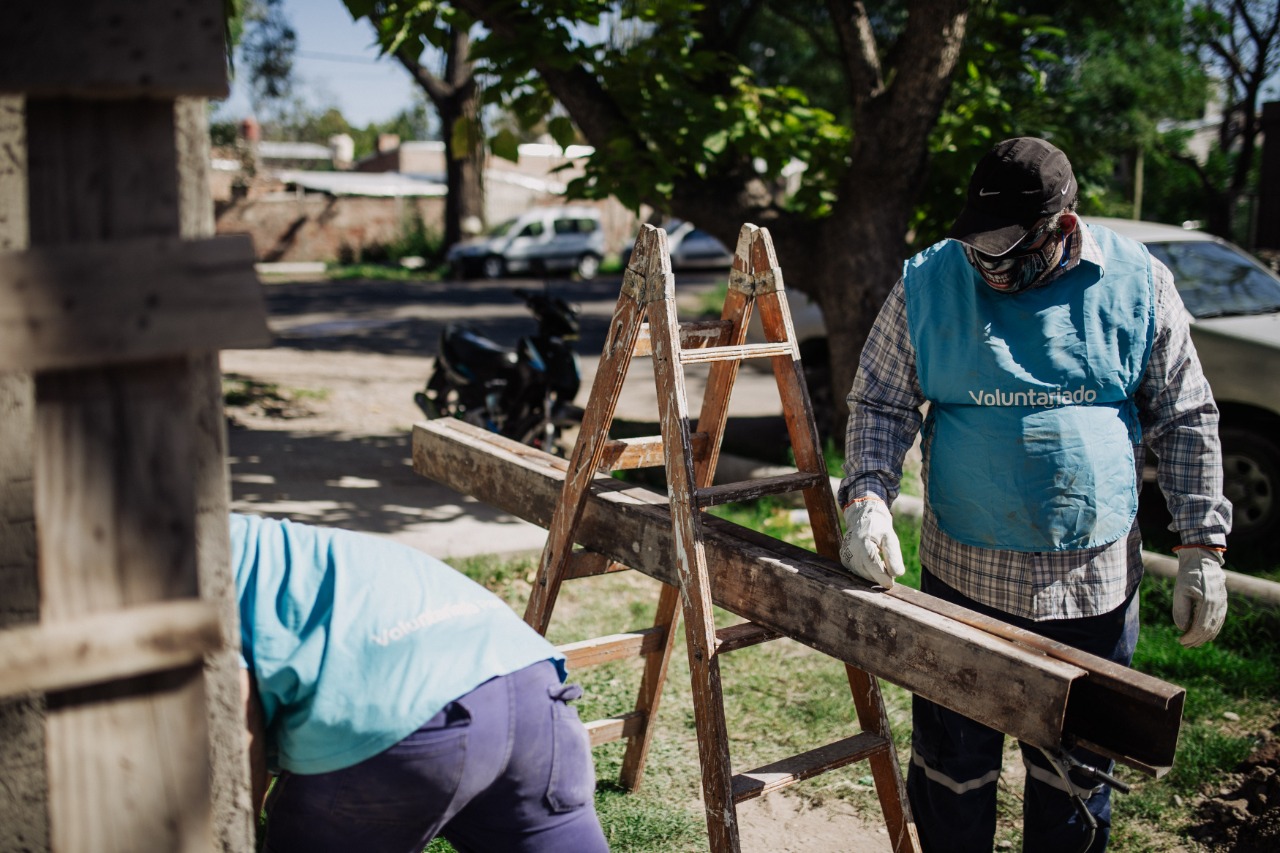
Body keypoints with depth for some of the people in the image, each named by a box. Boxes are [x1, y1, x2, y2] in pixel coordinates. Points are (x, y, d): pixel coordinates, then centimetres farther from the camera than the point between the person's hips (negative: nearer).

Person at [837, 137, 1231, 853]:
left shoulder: (1138, 284, -3)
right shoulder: (928, 283, -5)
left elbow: (1186, 420, 4)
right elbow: (879, 403, 1)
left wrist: (1203, 547, 0)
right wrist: (869, 494, -16)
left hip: (1096, 583, 1)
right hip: (964, 575, 0)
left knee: (1075, 770, 15)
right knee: (952, 766, 11)